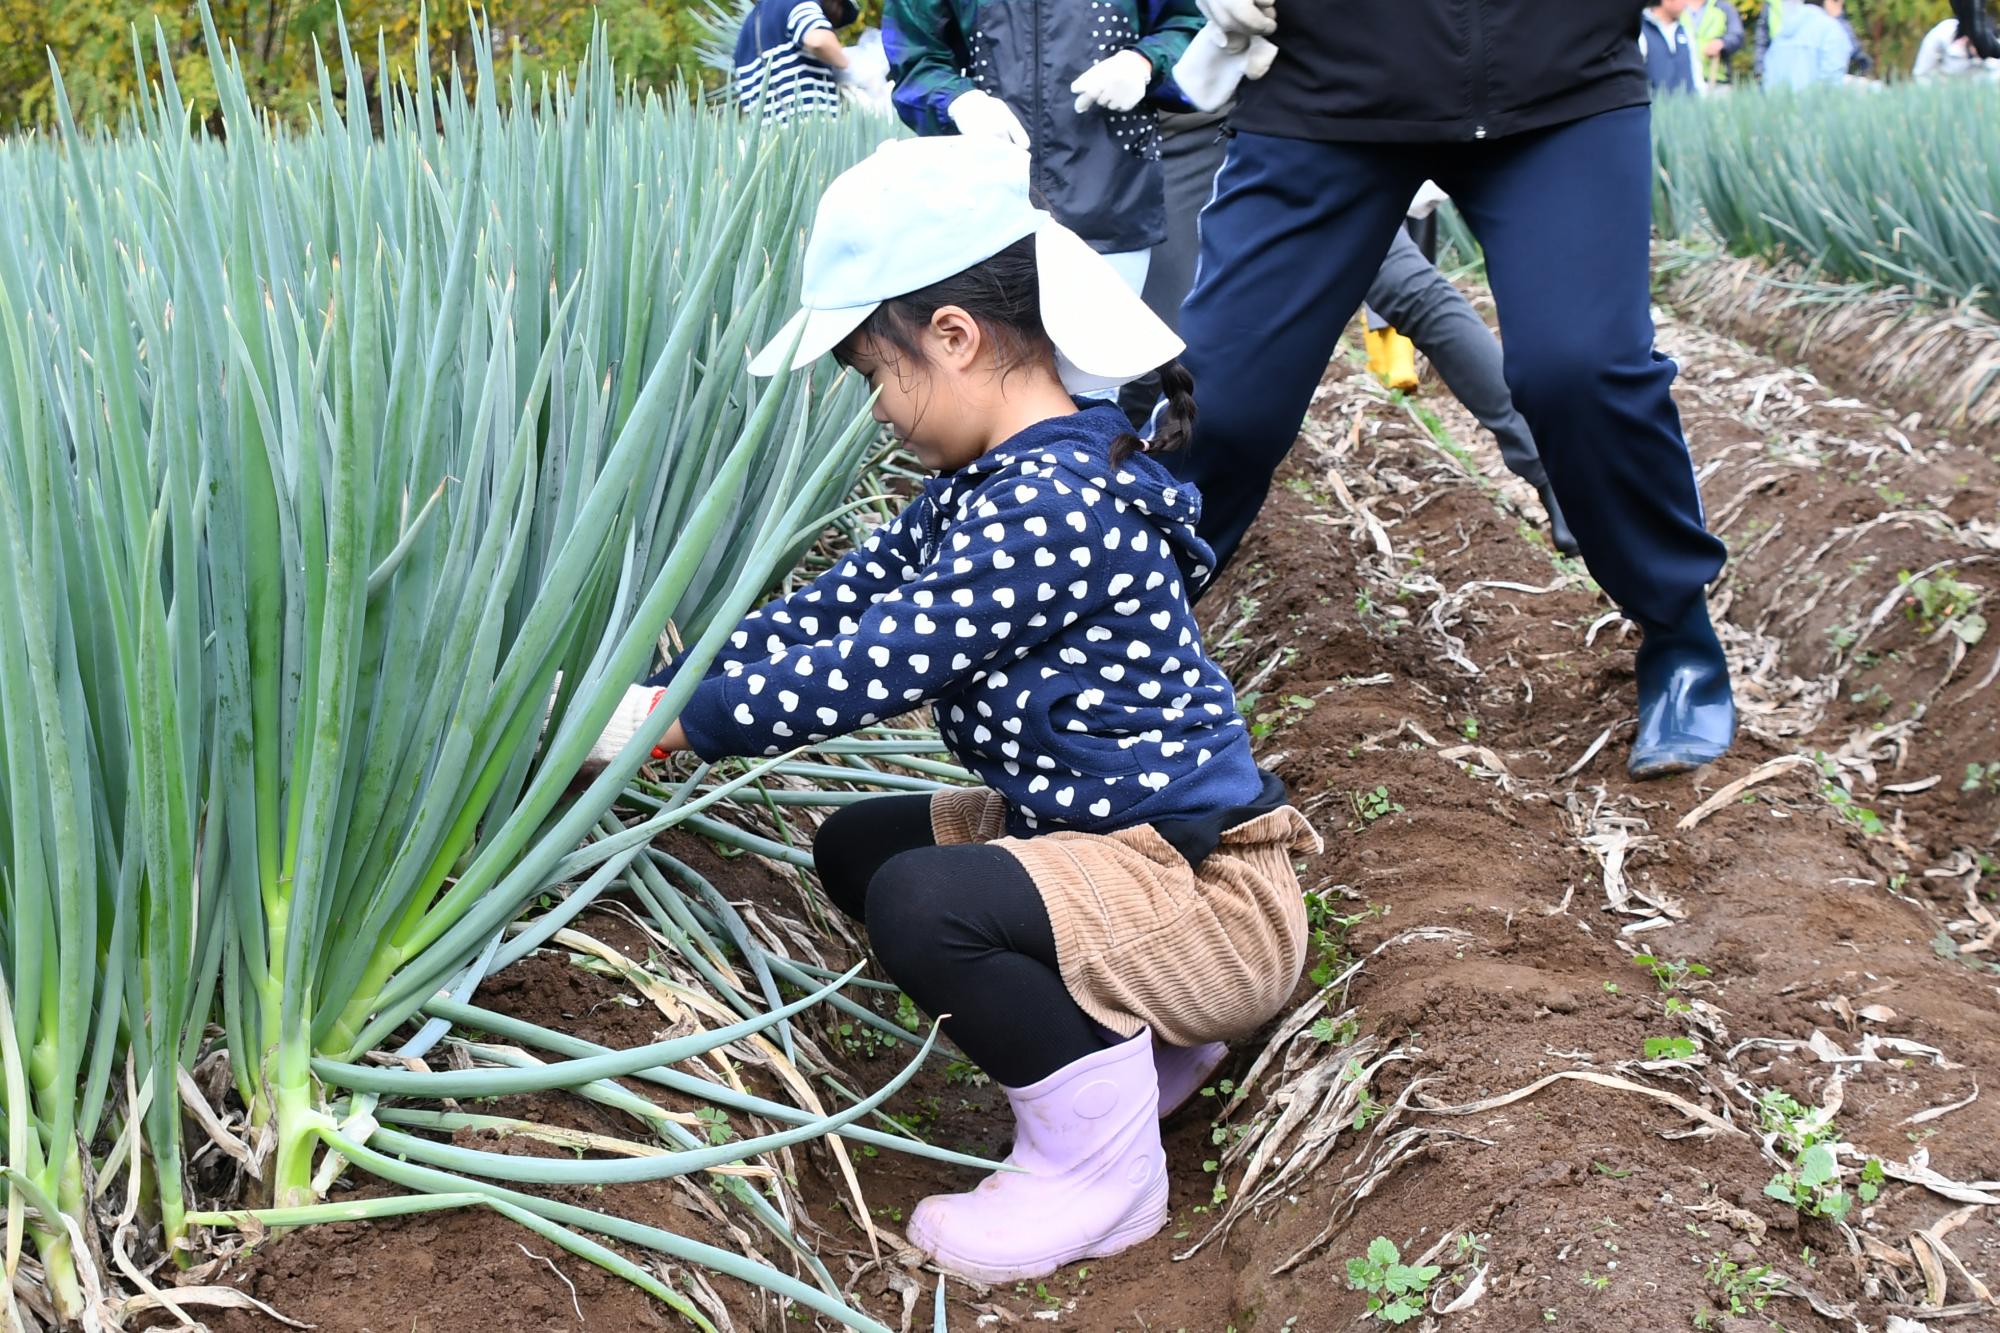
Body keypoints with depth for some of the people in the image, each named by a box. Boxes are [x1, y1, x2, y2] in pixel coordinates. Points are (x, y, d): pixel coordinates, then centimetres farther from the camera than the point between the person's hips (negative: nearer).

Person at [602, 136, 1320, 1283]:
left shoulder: (1047, 508, -25)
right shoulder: (990, 484, 7)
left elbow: (866, 671, -26)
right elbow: (837, 606, 10)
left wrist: (669, 726, -15)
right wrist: (668, 688, 3)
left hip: (1215, 898, -11)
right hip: (1103, 833, 11)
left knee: (919, 902, -30)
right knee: (856, 847, 16)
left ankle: (1100, 1168, -7)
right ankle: (1142, 1038, 17)